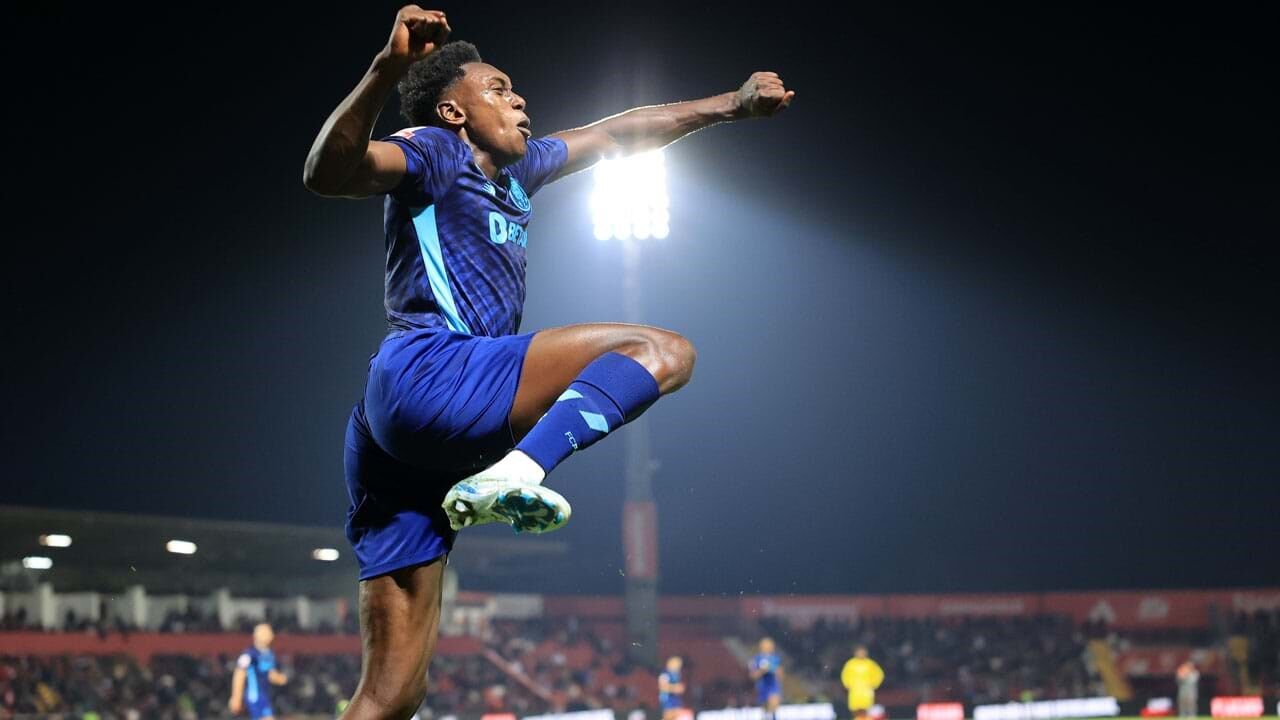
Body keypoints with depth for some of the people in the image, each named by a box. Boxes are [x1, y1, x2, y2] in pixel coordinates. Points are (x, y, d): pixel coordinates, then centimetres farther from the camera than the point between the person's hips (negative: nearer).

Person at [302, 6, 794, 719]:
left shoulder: (515, 169, 30)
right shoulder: (432, 153, 3)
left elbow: (613, 133, 43)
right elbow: (328, 172, -18)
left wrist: (727, 106, 46)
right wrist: (387, 71, -33)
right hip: (426, 373, -9)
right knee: (663, 351, -11)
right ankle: (518, 472, -33)